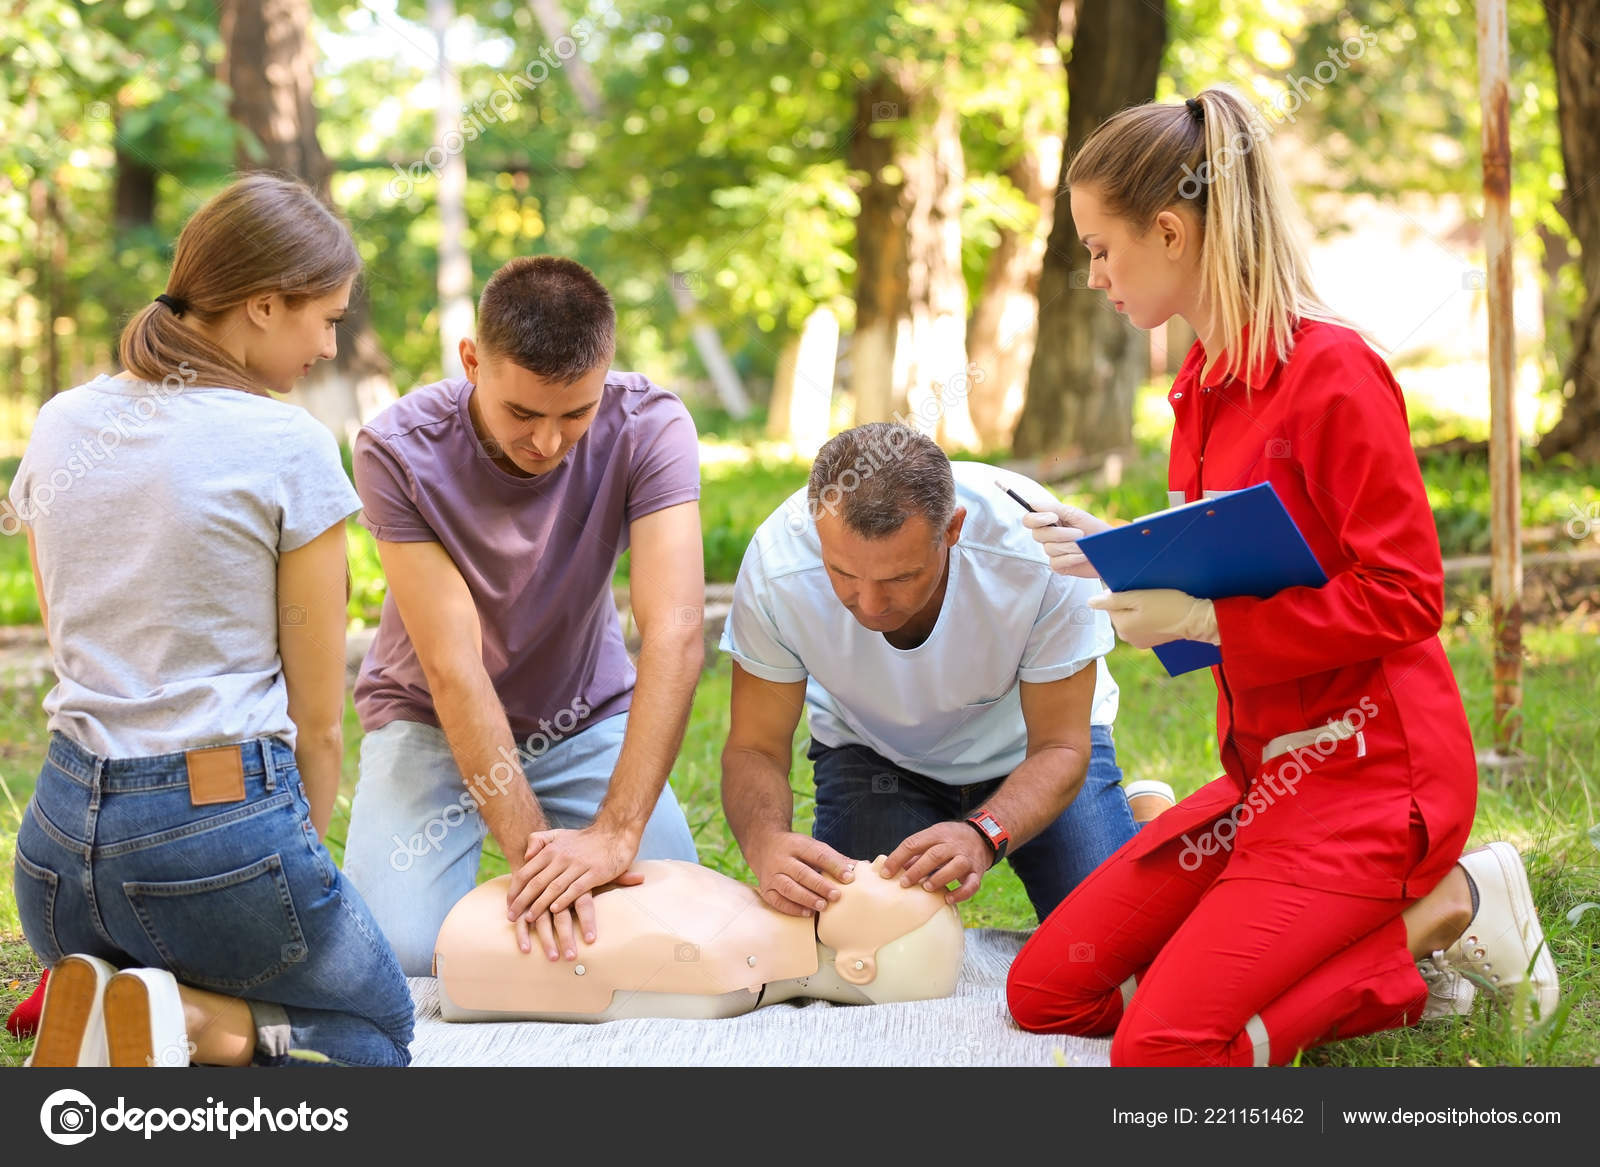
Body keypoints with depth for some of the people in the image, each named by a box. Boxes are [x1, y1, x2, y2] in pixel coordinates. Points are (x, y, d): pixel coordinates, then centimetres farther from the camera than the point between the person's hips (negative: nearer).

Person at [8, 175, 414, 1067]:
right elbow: (319, 720, -5)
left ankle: (100, 1005, -4)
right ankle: (192, 1023, -11)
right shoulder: (289, 448, -10)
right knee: (385, 1034, 19)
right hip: (223, 819, -6)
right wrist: (304, 857, 11)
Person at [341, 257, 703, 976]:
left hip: (587, 714, 2)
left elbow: (675, 635, -32)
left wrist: (615, 833, -42)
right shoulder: (397, 450, -26)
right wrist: (531, 847, -38)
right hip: (433, 720, -1)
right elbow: (453, 666, -29)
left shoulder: (649, 426, -23)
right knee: (397, 955, -22)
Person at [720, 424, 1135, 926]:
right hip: (871, 750, 1)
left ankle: (1144, 812, 19)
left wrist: (984, 834, -47)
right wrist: (766, 842, -45)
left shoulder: (1036, 549, -36)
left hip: (1025, 739, -1)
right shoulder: (776, 564, -32)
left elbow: (1060, 748, -26)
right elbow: (754, 748, -21)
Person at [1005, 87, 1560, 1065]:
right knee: (1045, 992, 4)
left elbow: (1403, 597, -20)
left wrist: (1203, 619, -21)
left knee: (1164, 1048, -19)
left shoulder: (1331, 369, -16)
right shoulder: (1208, 381, 10)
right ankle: (1387, 947, 8)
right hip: (1269, 766, 9)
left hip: (1367, 769, -9)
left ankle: (1442, 913, -1)